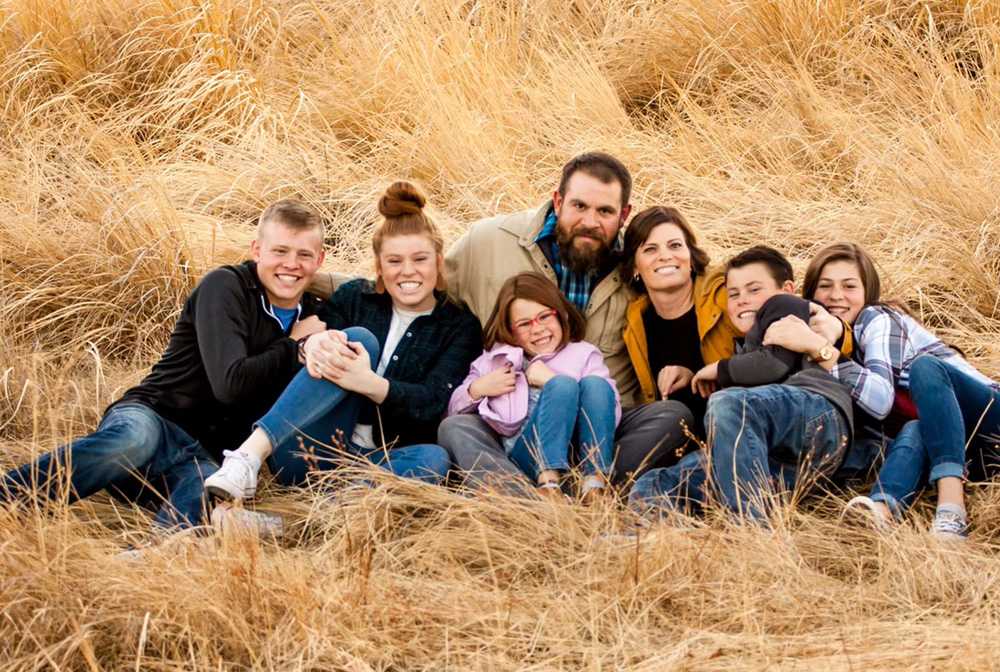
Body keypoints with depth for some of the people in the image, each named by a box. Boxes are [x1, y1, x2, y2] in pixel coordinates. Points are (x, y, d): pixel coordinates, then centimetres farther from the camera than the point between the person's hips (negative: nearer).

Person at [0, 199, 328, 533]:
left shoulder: (309, 315, 17)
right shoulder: (225, 286, -3)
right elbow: (231, 384, -15)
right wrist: (292, 346, -2)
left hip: (203, 457, 4)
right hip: (150, 419, -4)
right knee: (137, 438, -43)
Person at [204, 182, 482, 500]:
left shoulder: (461, 327, 10)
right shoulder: (354, 297, 14)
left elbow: (434, 402, -7)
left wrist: (368, 384, -25)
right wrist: (313, 343, -27)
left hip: (384, 462, 0)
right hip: (307, 456, 1)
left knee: (433, 458, -35)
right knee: (360, 339, -22)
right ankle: (250, 454, -39)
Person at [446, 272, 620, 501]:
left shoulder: (585, 354, 19)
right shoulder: (497, 359, 24)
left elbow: (611, 415, 2)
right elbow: (452, 413, 23)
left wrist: (551, 379, -1)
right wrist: (476, 390, 3)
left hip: (584, 457, 1)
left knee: (595, 384, -22)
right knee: (563, 385, -24)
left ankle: (595, 487, -36)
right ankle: (549, 486, -44)